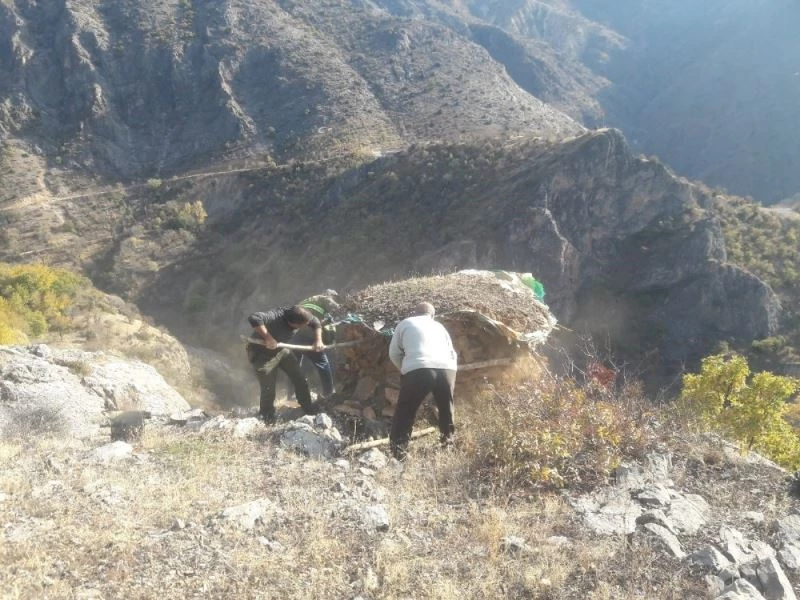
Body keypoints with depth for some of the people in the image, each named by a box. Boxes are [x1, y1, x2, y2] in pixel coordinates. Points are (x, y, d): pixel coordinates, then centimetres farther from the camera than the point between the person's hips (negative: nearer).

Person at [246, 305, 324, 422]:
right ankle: (267, 415, 24)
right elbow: (253, 318, -55)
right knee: (268, 387, -4)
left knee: (299, 378, 8)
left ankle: (308, 407, 28)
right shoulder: (275, 317, -41)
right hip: (260, 351, -6)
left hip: (280, 349, 6)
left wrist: (318, 340, -13)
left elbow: (315, 322, -1)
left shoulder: (298, 316, -19)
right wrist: (268, 338, -51)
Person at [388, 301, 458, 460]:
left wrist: (405, 369, 35)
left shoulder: (405, 324, 22)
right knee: (446, 409, 27)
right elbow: (453, 354, 31)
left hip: (418, 370, -3)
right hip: (446, 369, 3)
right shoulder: (439, 326, 31)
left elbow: (394, 353, 21)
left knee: (405, 412, 9)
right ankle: (448, 441, 37)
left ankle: (398, 451, 5)